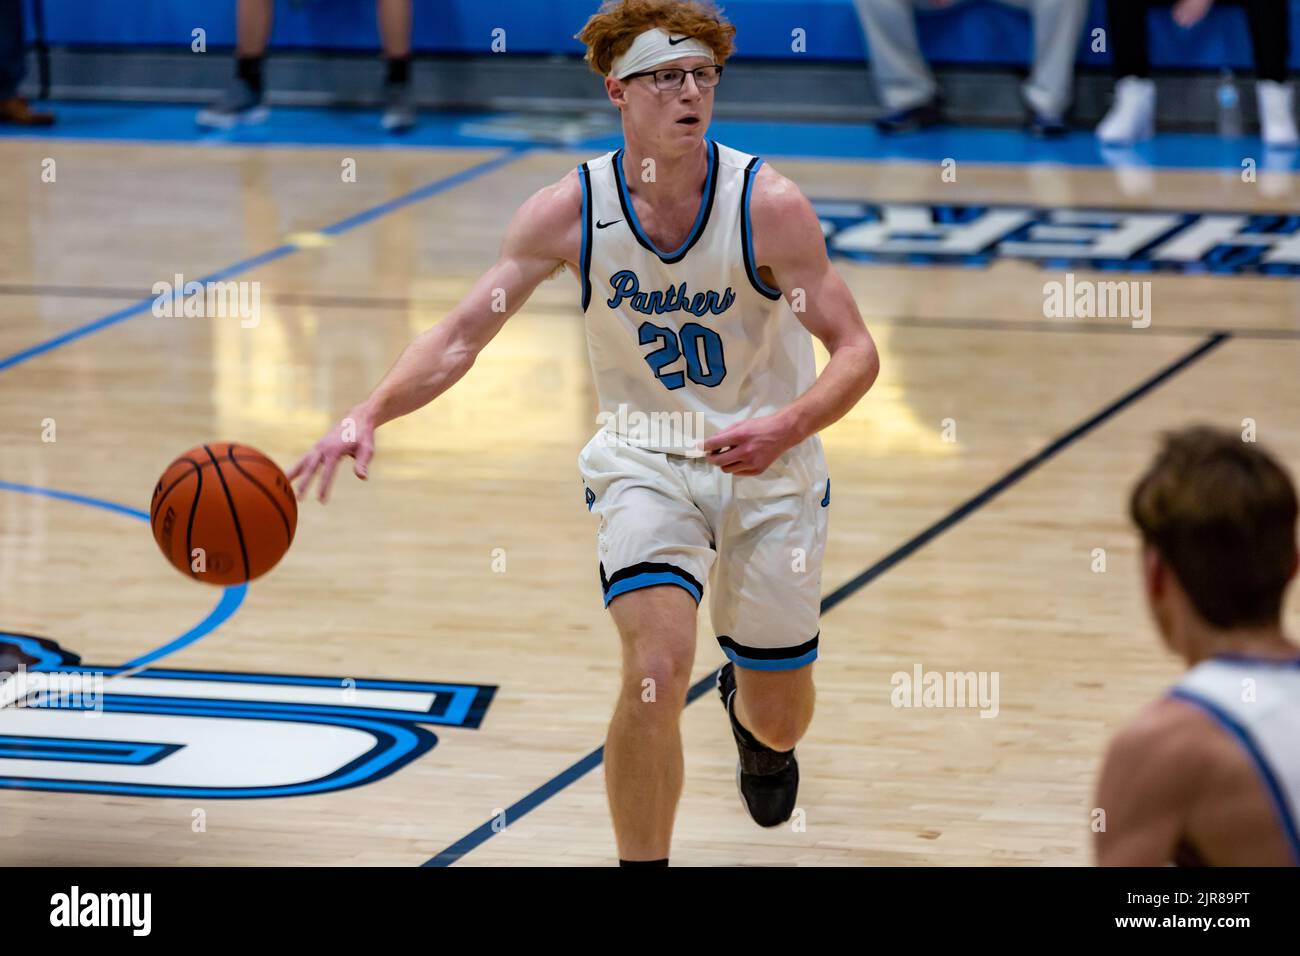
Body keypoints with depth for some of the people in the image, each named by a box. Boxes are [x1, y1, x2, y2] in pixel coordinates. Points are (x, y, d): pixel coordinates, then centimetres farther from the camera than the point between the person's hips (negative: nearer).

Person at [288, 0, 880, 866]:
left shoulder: (769, 205, -20)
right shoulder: (571, 212, -15)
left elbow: (857, 352, -17)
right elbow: (463, 333, -11)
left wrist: (784, 427, -37)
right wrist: (369, 415, -28)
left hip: (769, 467, 0)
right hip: (644, 458, 0)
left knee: (780, 718, 11)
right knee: (657, 666, -25)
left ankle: (752, 719, 51)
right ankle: (642, 862, -10)